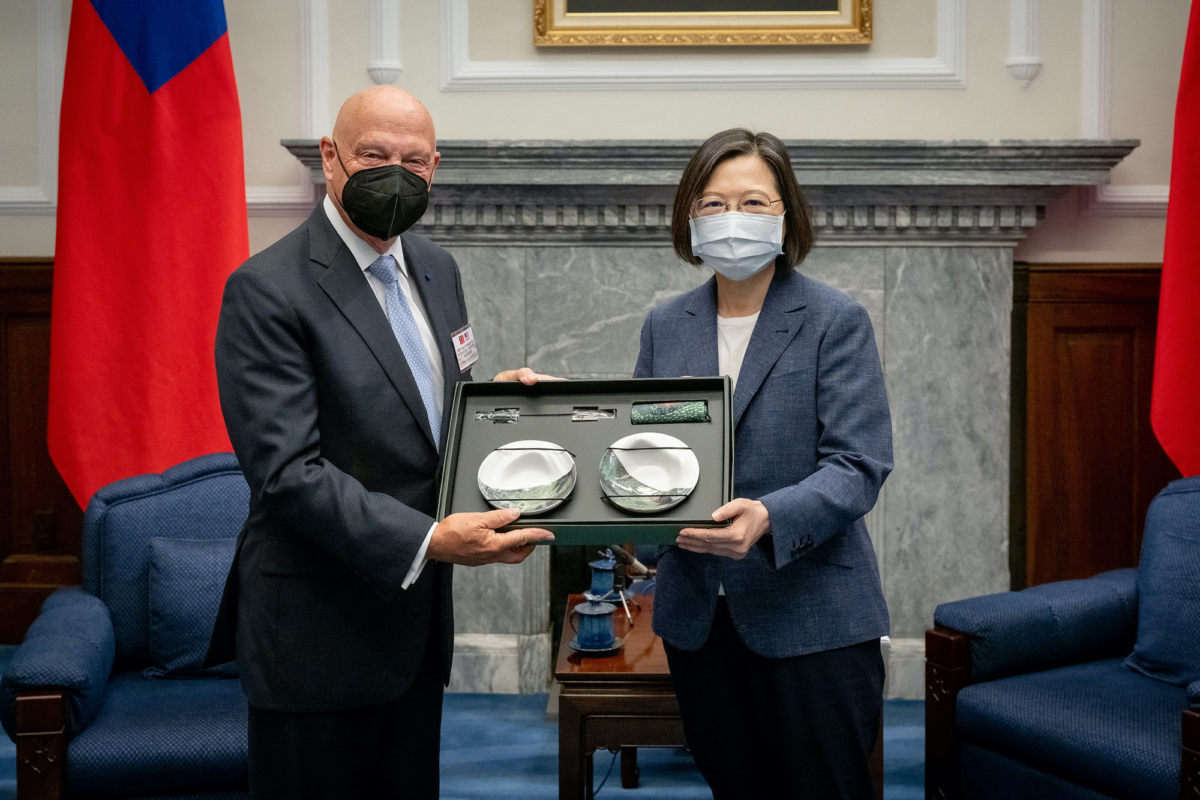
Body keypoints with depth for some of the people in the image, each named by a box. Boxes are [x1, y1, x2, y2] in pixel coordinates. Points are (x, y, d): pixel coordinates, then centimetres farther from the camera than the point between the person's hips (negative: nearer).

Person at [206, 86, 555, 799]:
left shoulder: (437, 268, 9)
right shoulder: (267, 291, -16)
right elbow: (287, 472, -22)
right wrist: (426, 540, -29)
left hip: (418, 609, 7)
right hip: (319, 629, -7)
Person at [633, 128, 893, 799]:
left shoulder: (836, 322, -5)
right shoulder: (665, 327, 9)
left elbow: (858, 466, -14)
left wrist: (769, 518, -31)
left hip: (810, 614, -4)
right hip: (697, 614, 4)